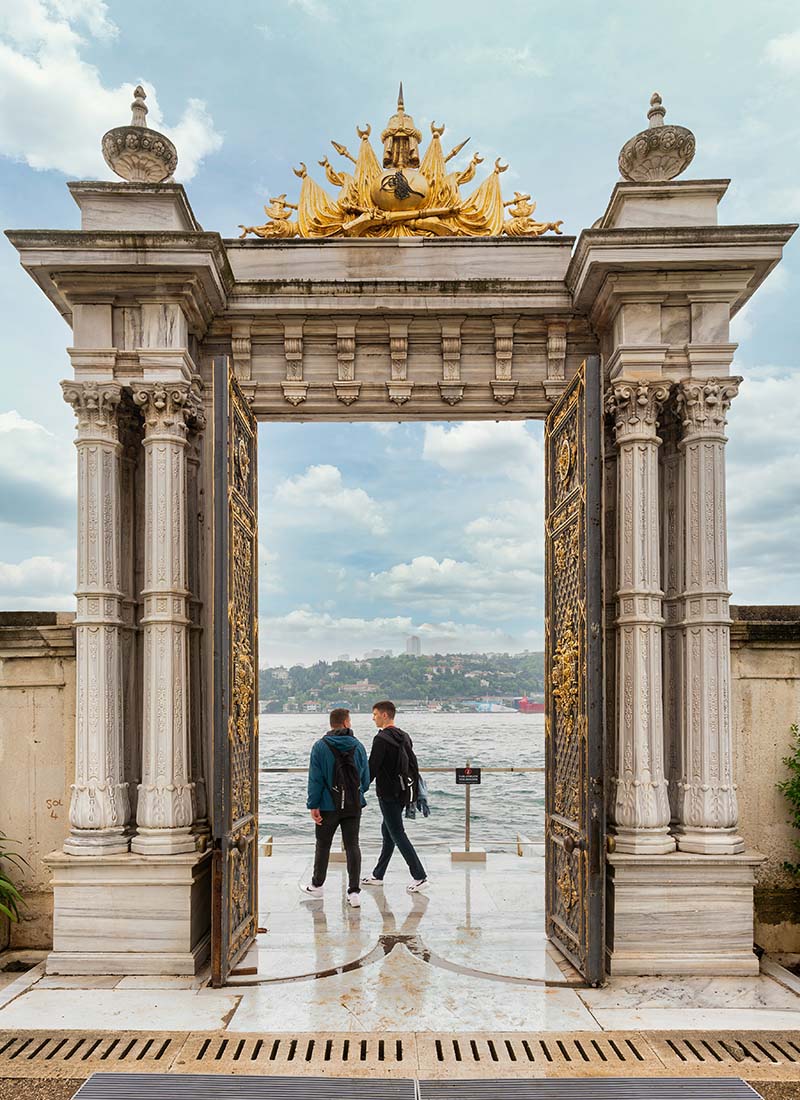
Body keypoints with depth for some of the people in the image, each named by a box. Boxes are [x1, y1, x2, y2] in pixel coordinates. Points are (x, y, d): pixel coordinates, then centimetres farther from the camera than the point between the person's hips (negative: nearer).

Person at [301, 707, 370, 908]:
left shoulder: (320, 746, -7)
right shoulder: (358, 746, 0)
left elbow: (315, 778, -10)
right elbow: (366, 778, 5)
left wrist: (313, 805, -7)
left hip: (329, 806, -1)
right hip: (354, 806, 2)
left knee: (323, 845, 14)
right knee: (352, 846, 5)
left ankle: (316, 885, 29)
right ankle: (354, 891, 0)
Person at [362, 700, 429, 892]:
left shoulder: (382, 739, -16)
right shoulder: (404, 737, 11)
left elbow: (372, 768, -18)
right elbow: (413, 765, 14)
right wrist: (414, 790, 19)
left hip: (388, 794, -9)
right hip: (403, 793, 9)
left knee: (398, 835, -4)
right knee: (387, 832, 17)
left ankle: (420, 876, -7)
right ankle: (378, 875, 26)